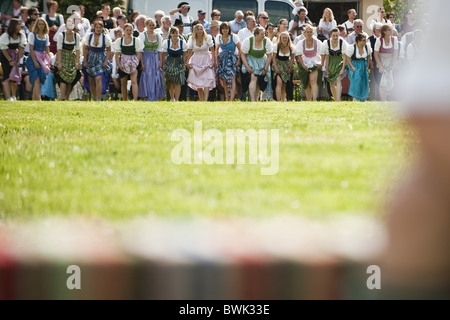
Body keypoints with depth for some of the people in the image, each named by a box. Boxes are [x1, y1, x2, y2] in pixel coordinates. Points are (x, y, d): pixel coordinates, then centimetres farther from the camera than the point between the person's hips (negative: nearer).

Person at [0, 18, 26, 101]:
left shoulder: (21, 36, -3)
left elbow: (21, 49, 0)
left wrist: (19, 60, -7)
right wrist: (10, 61, -13)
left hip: (16, 56, 4)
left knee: (16, 77, -1)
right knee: (7, 76, -13)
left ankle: (13, 96, 15)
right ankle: (8, 97, -20)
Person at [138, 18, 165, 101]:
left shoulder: (158, 36, 9)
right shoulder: (143, 35, -3)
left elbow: (160, 50, 10)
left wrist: (161, 62, 2)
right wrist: (141, 63, -15)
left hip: (156, 58, 4)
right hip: (146, 58, -4)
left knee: (156, 78, -1)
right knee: (147, 78, -9)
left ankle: (155, 98, 5)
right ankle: (148, 98, -7)